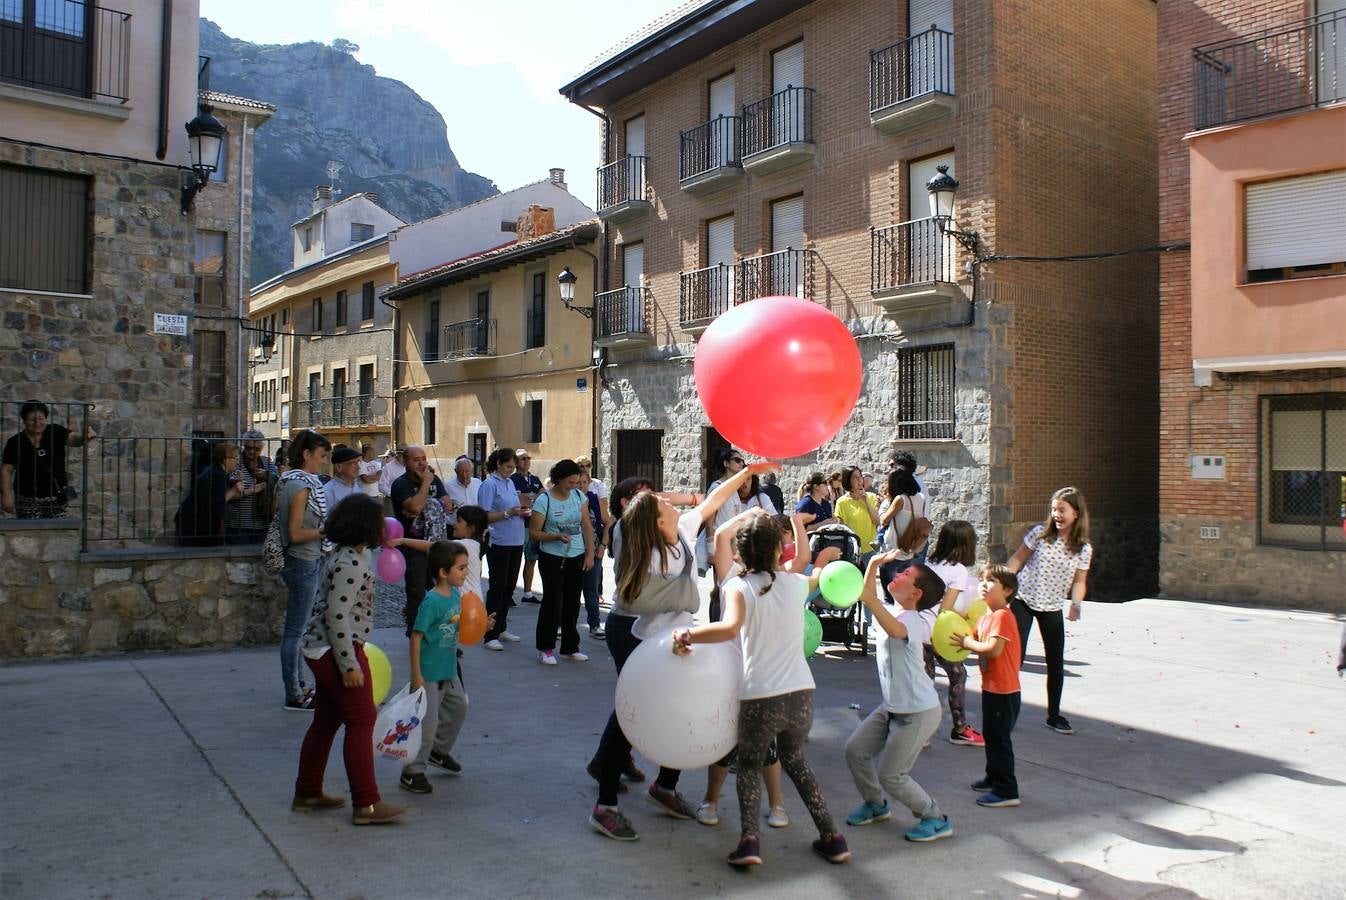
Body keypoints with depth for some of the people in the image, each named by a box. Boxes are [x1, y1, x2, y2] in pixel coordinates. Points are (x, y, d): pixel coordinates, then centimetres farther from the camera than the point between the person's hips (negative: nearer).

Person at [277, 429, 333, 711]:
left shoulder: (290, 482, 10)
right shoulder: (301, 486, -18)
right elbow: (296, 534, -21)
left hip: (302, 562, 10)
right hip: (304, 563, -10)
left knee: (296, 627, 16)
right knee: (296, 629, -2)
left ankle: (297, 687, 27)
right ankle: (294, 696, 7)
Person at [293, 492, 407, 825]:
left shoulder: (347, 556, 10)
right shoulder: (351, 565, -22)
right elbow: (337, 617, -25)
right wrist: (349, 665, -22)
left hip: (320, 650, 10)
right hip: (336, 652, -10)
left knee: (325, 721, 18)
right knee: (361, 722, -3)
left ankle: (307, 794, 29)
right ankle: (366, 805, 3)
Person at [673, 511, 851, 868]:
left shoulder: (739, 586, -7)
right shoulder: (796, 583, 7)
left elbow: (730, 628, -27)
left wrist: (686, 635, -19)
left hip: (760, 697, -4)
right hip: (801, 694, 4)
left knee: (748, 766, 20)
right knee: (795, 761, 28)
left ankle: (749, 838, 0)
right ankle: (831, 837, 26)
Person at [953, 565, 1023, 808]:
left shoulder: (1002, 616, -20)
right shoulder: (986, 616, 11)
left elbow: (994, 649, -30)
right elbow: (977, 641, 12)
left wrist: (968, 642, -18)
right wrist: (965, 641, -8)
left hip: (1003, 691, -10)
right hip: (991, 687, 10)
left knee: (999, 739, -3)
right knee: (991, 736, 20)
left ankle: (1007, 792, 5)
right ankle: (994, 779, 35)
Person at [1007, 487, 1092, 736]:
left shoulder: (1084, 548, -5)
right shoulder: (1039, 533, -8)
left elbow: (1079, 581, -1)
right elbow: (1018, 559, 1)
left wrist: (1075, 603, -19)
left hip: (1052, 607, 2)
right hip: (1023, 600, -2)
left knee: (1056, 662, 5)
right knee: (1015, 656, -5)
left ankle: (1054, 715, 22)